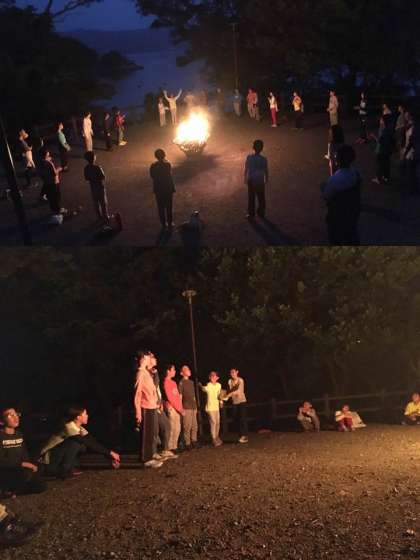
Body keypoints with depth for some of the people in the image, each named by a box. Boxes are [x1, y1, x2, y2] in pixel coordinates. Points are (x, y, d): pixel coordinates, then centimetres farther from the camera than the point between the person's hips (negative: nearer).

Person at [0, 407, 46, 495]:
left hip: (18, 470, 7)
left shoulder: (19, 434, 8)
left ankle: (11, 489, 10)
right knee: (26, 474, -35)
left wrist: (30, 465, -5)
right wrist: (22, 464, -25)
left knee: (41, 487, -4)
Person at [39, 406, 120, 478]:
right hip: (49, 460, -8)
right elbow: (90, 444, -25)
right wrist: (110, 452, -22)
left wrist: (109, 456, -7)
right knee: (75, 442, -25)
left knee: (82, 445, -9)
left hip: (58, 458, 8)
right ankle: (64, 471, -15)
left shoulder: (79, 429, 4)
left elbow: (93, 443, 1)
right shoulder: (69, 427, -23)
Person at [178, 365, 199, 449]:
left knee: (194, 426, 10)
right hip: (186, 408, -7)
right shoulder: (181, 383, -5)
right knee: (187, 427, -5)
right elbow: (180, 397, -8)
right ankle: (187, 443, 2)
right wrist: (181, 409, -12)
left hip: (193, 407, 7)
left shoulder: (191, 382, 17)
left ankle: (194, 442, 19)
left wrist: (196, 406, 17)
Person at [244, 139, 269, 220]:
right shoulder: (264, 159, -18)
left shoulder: (249, 158, -16)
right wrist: (266, 180, 10)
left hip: (251, 181, 0)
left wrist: (245, 179, 9)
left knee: (251, 198, 15)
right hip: (260, 181, 0)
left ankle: (251, 214, 24)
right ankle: (261, 213, 33)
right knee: (261, 198, 19)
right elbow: (266, 171, -8)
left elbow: (246, 170, -7)